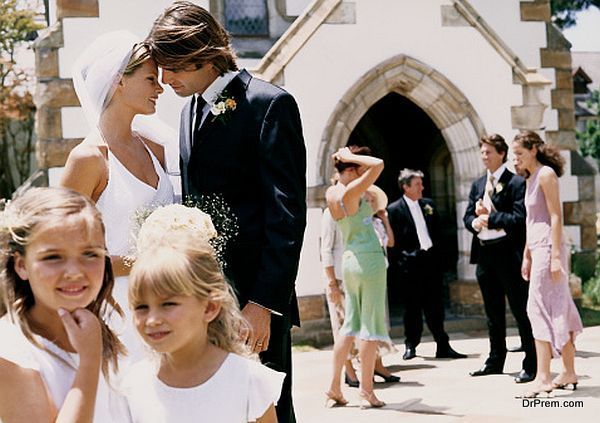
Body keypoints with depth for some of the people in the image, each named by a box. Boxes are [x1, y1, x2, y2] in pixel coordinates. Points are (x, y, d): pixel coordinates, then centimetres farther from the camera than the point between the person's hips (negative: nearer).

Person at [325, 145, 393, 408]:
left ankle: (334, 386, 10)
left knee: (350, 324, 12)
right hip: (369, 259, -8)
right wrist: (351, 158, -15)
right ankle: (366, 387, 1)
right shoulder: (351, 192, -16)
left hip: (349, 259, 8)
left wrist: (346, 159, 15)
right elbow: (378, 165, -27)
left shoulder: (331, 193, 8)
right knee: (370, 325, -1)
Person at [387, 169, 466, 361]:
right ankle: (411, 346, 13)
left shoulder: (428, 205, 12)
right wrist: (404, 259, -10)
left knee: (435, 305, 5)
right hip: (410, 264, -4)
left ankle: (443, 346, 7)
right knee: (412, 307, 3)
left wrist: (436, 252, 7)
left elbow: (437, 232, 16)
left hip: (431, 261, 4)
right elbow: (393, 242, -5)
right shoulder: (394, 210, -3)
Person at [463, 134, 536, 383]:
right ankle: (495, 361, 25)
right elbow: (467, 217, 15)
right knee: (493, 313, 15)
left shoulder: (516, 183, -7)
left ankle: (531, 365, 0)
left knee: (520, 310, -4)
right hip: (484, 254, 7)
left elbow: (519, 218, -16)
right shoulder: (478, 185, 16)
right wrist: (475, 222, -7)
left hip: (508, 253, -7)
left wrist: (489, 217, -14)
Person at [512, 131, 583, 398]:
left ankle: (543, 378, -15)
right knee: (558, 311, 10)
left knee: (541, 308, -13)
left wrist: (555, 255, -21)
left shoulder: (546, 174, -10)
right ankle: (569, 374, 15)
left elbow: (556, 217, -16)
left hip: (548, 248, -9)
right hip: (538, 249, 9)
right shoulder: (531, 178, 17)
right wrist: (526, 256, 20)